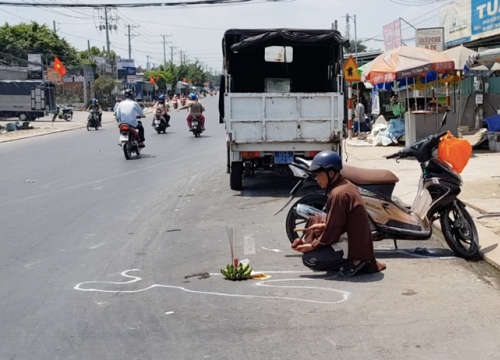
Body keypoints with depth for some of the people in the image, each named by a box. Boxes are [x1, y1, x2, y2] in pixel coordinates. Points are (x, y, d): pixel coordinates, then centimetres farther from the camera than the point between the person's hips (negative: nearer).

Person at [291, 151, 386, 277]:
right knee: (315, 220, 21)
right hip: (360, 242, 10)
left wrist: (313, 246, -9)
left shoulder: (338, 194, -22)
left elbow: (333, 230, -19)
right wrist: (325, 226, 7)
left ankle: (353, 261, -8)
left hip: (353, 247, -10)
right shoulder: (348, 186, 7)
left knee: (308, 258, -12)